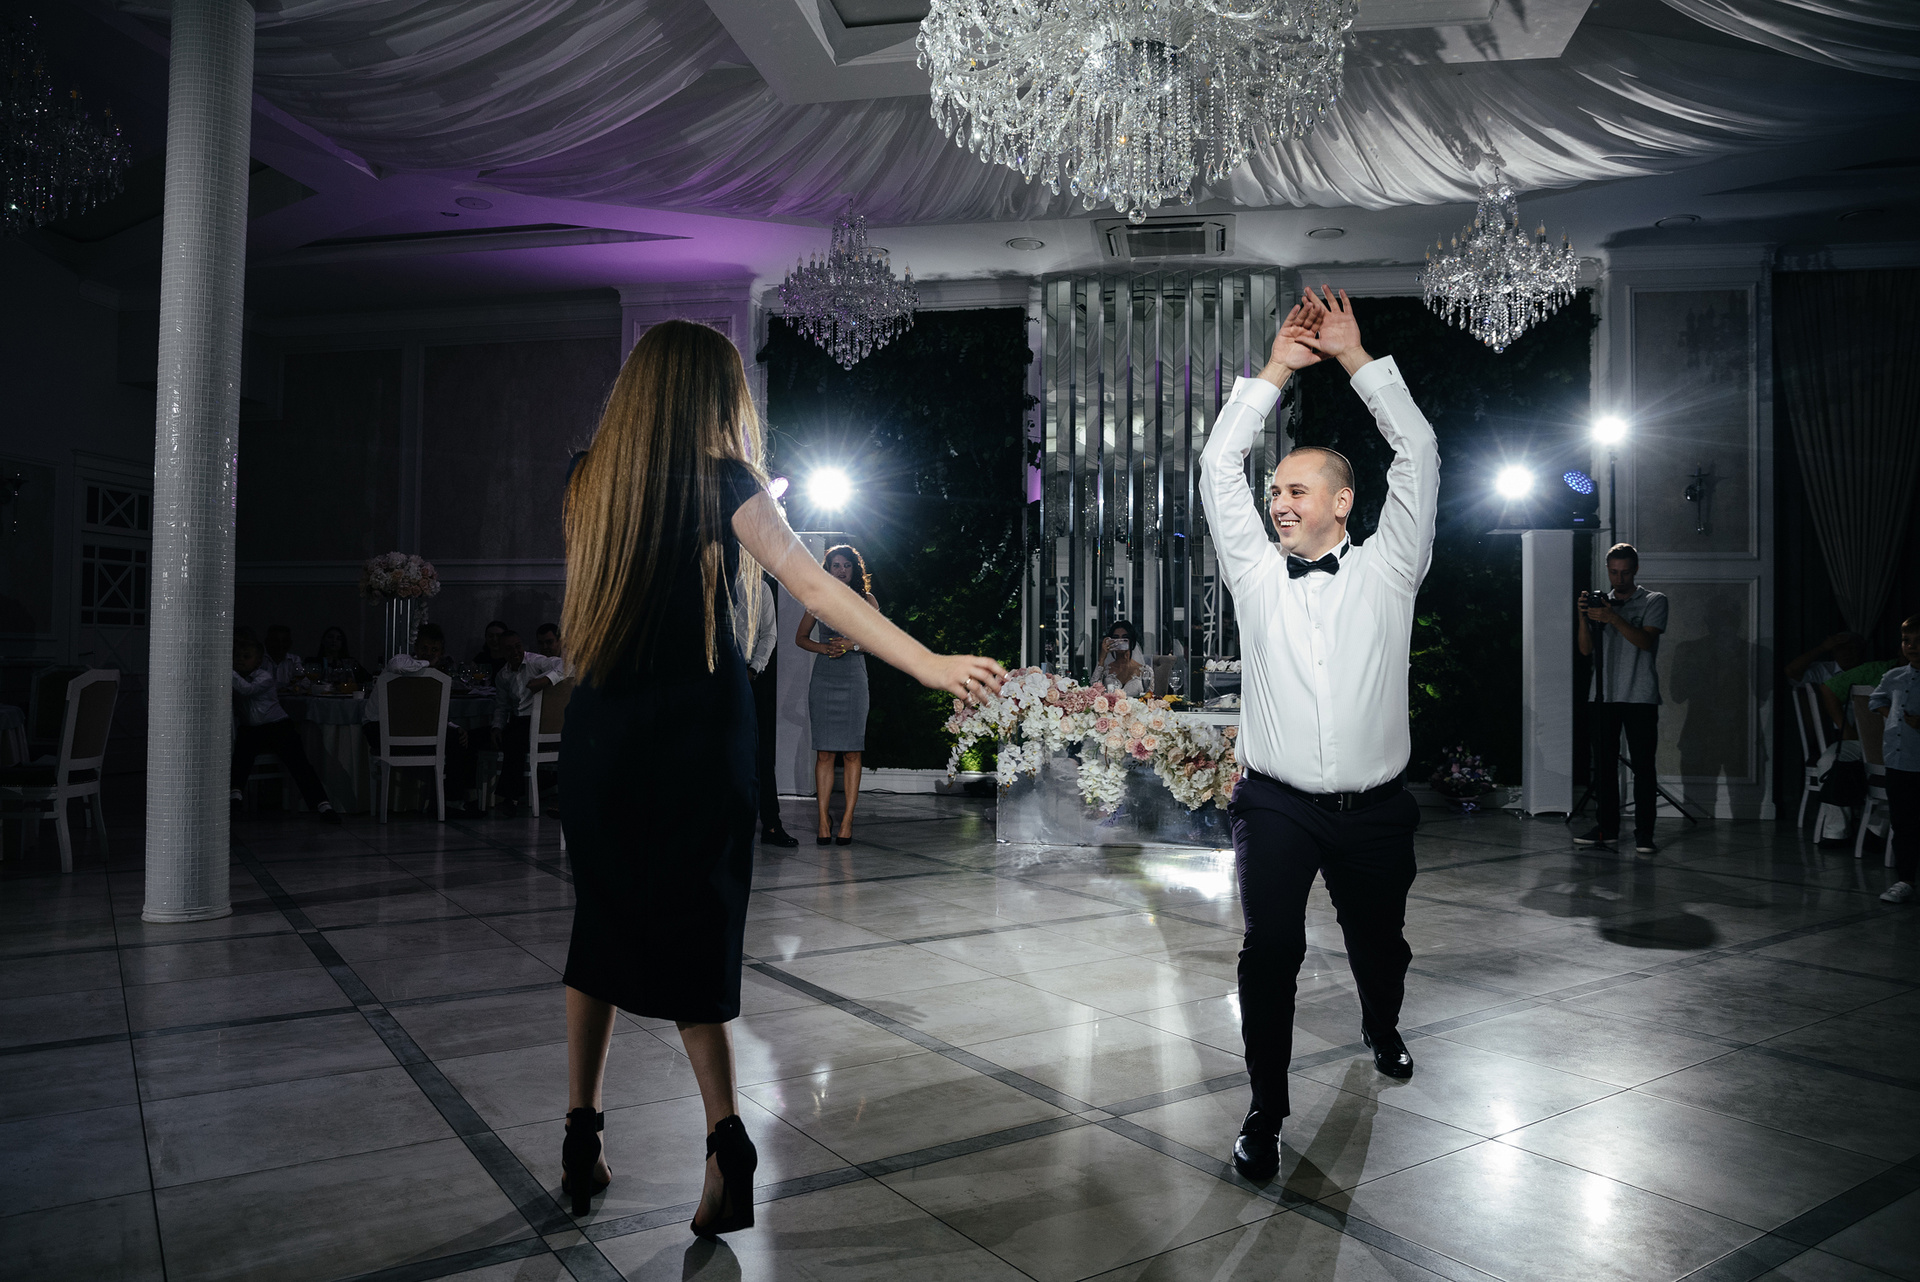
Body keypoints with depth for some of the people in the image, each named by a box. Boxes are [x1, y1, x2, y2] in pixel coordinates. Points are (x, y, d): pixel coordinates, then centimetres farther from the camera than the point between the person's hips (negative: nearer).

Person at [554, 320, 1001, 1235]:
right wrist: (927, 664, -23)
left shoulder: (587, 480, 6)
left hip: (602, 727, 4)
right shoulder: (721, 481, -7)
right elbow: (814, 587, -17)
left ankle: (580, 1137, 22)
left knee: (602, 922, 15)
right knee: (691, 928, 6)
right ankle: (724, 1135, -4)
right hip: (697, 726, -3)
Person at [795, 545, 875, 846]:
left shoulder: (867, 601, 10)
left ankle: (847, 820, 1)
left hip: (854, 679, 0)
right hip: (823, 679, 0)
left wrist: (852, 644, -10)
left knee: (852, 751, -3)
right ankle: (824, 819, 2)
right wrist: (824, 647, -5)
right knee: (824, 752, -2)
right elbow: (801, 637, 14)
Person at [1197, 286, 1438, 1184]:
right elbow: (1218, 467, 1)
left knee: (1379, 943, 18)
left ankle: (1381, 1032, 51)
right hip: (1277, 805, -1)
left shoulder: (1387, 571, 3)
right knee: (1270, 951, -9)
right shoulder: (1256, 574, 5)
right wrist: (1276, 368, 2)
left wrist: (1354, 357, -1)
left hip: (1374, 807, 1)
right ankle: (1265, 1111, 6)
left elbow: (1418, 454, -2)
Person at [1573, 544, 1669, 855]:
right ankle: (1607, 827, 12)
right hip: (1604, 695, 3)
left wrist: (1613, 618, -22)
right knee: (1604, 763, 4)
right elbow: (1586, 648, 7)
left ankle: (1644, 832, -2)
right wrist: (1583, 616, -8)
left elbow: (1645, 640, -11)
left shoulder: (1654, 601, 5)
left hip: (1640, 697, -3)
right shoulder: (1599, 602, 15)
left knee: (1643, 764, -6)